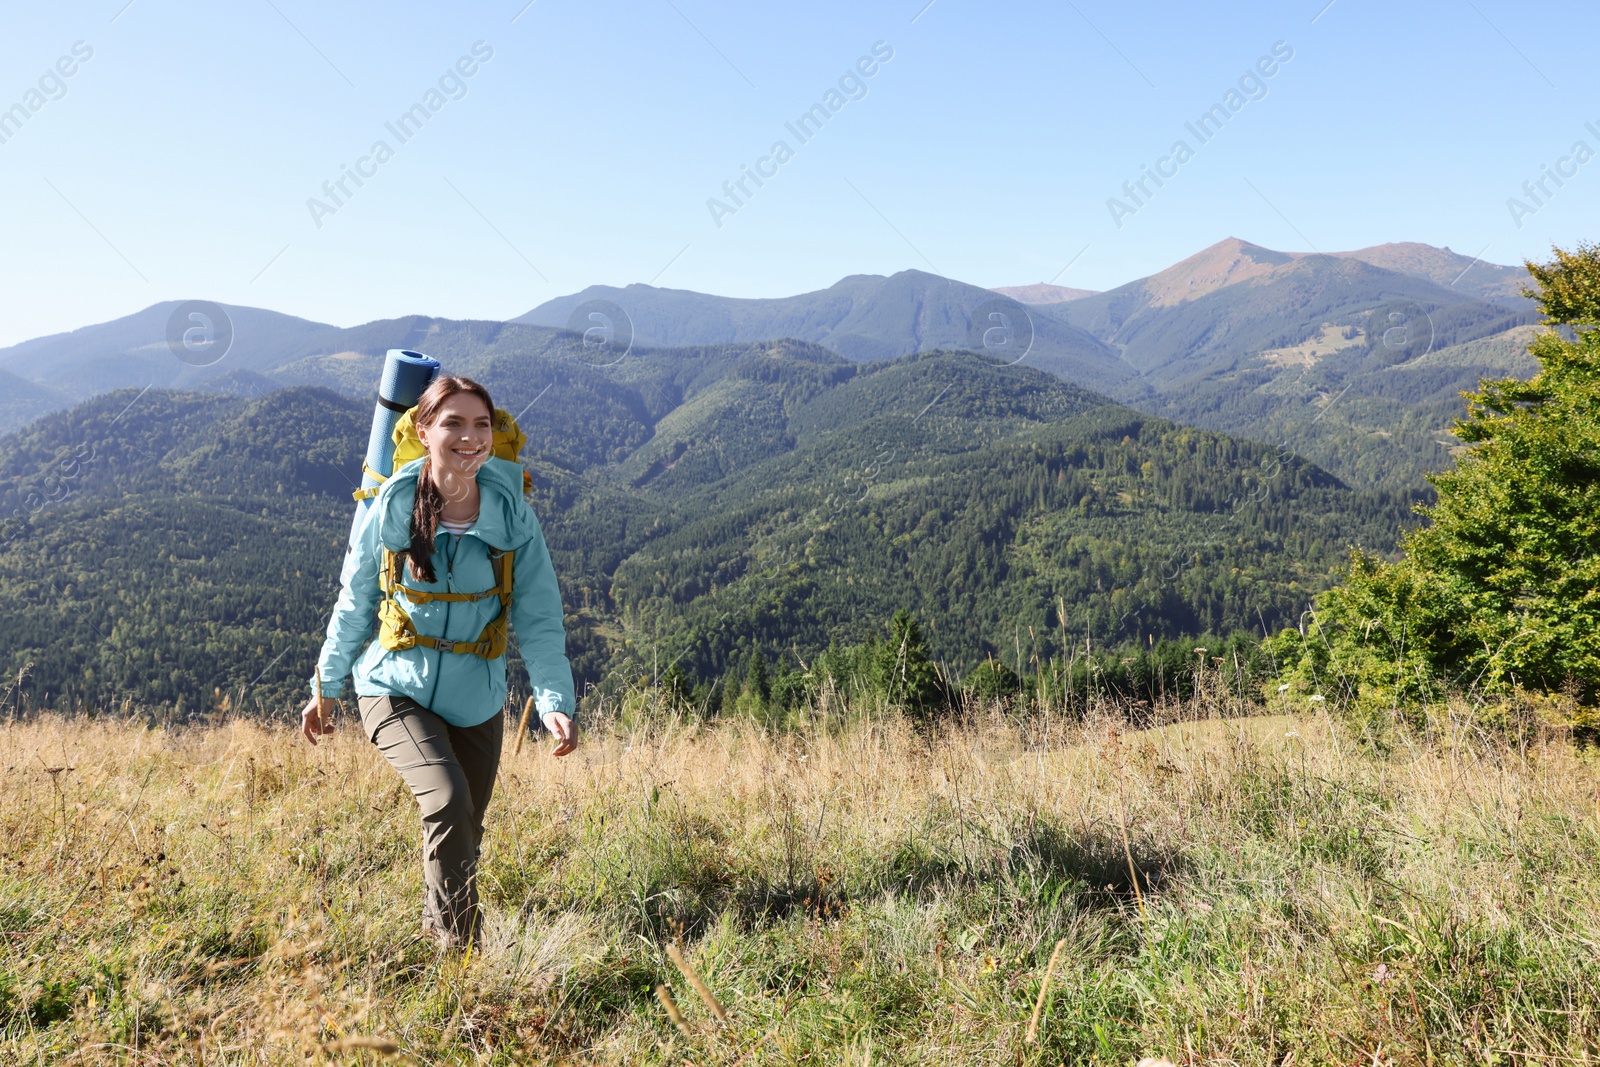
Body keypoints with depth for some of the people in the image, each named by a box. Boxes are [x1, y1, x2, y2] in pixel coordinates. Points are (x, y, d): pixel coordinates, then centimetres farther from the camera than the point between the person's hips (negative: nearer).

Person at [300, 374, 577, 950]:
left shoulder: (512, 513, -10)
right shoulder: (390, 507, -12)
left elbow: (538, 617, -10)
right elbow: (354, 603, 1)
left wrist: (555, 699, -23)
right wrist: (325, 687, 10)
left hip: (476, 699, 2)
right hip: (395, 687, -2)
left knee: (465, 830, 15)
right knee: (448, 801, -24)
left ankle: (436, 925, 44)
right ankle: (458, 945, -6)